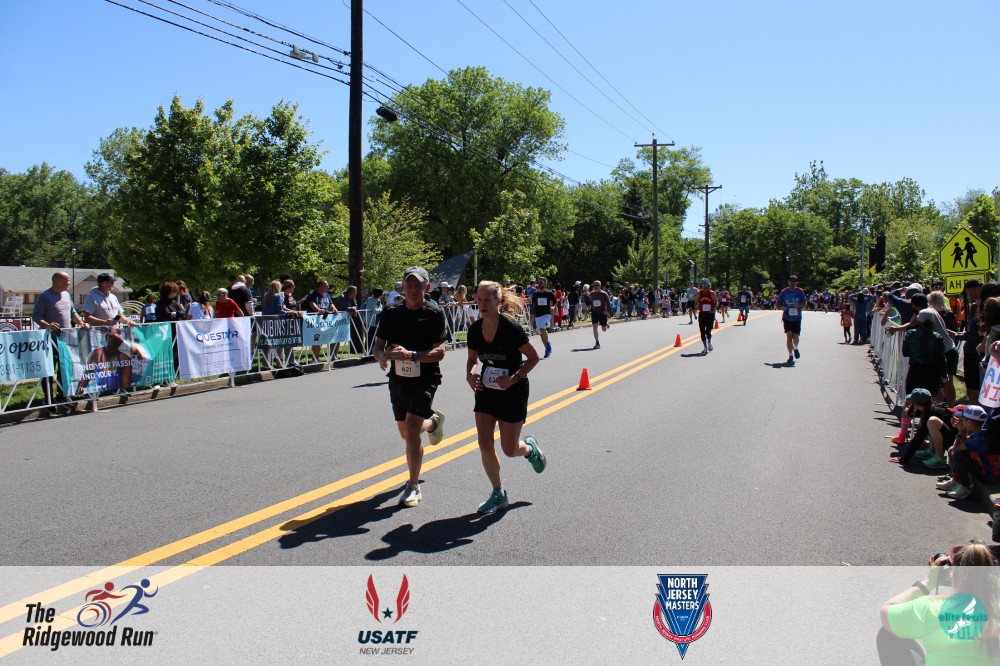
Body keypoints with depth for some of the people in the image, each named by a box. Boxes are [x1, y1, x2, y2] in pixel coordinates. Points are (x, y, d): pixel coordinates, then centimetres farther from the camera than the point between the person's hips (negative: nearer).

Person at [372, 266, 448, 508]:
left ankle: (413, 486, -1)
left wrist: (411, 355, -32)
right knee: (405, 432, 18)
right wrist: (383, 356, -23)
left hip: (425, 379, -5)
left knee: (412, 430, -16)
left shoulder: (434, 313, -10)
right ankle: (433, 421, 53)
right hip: (398, 378, 5)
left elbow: (439, 352, -17)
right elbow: (377, 345, 1)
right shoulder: (391, 313, 1)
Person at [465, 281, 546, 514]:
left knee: (509, 449, 1)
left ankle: (530, 449, 39)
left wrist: (514, 378, -23)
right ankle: (498, 494, 15)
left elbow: (534, 357, -13)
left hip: (513, 392, -5)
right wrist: (470, 375, -8)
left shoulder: (510, 327, -19)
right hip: (486, 390, 5)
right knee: (484, 444, -3)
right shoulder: (475, 329, -3)